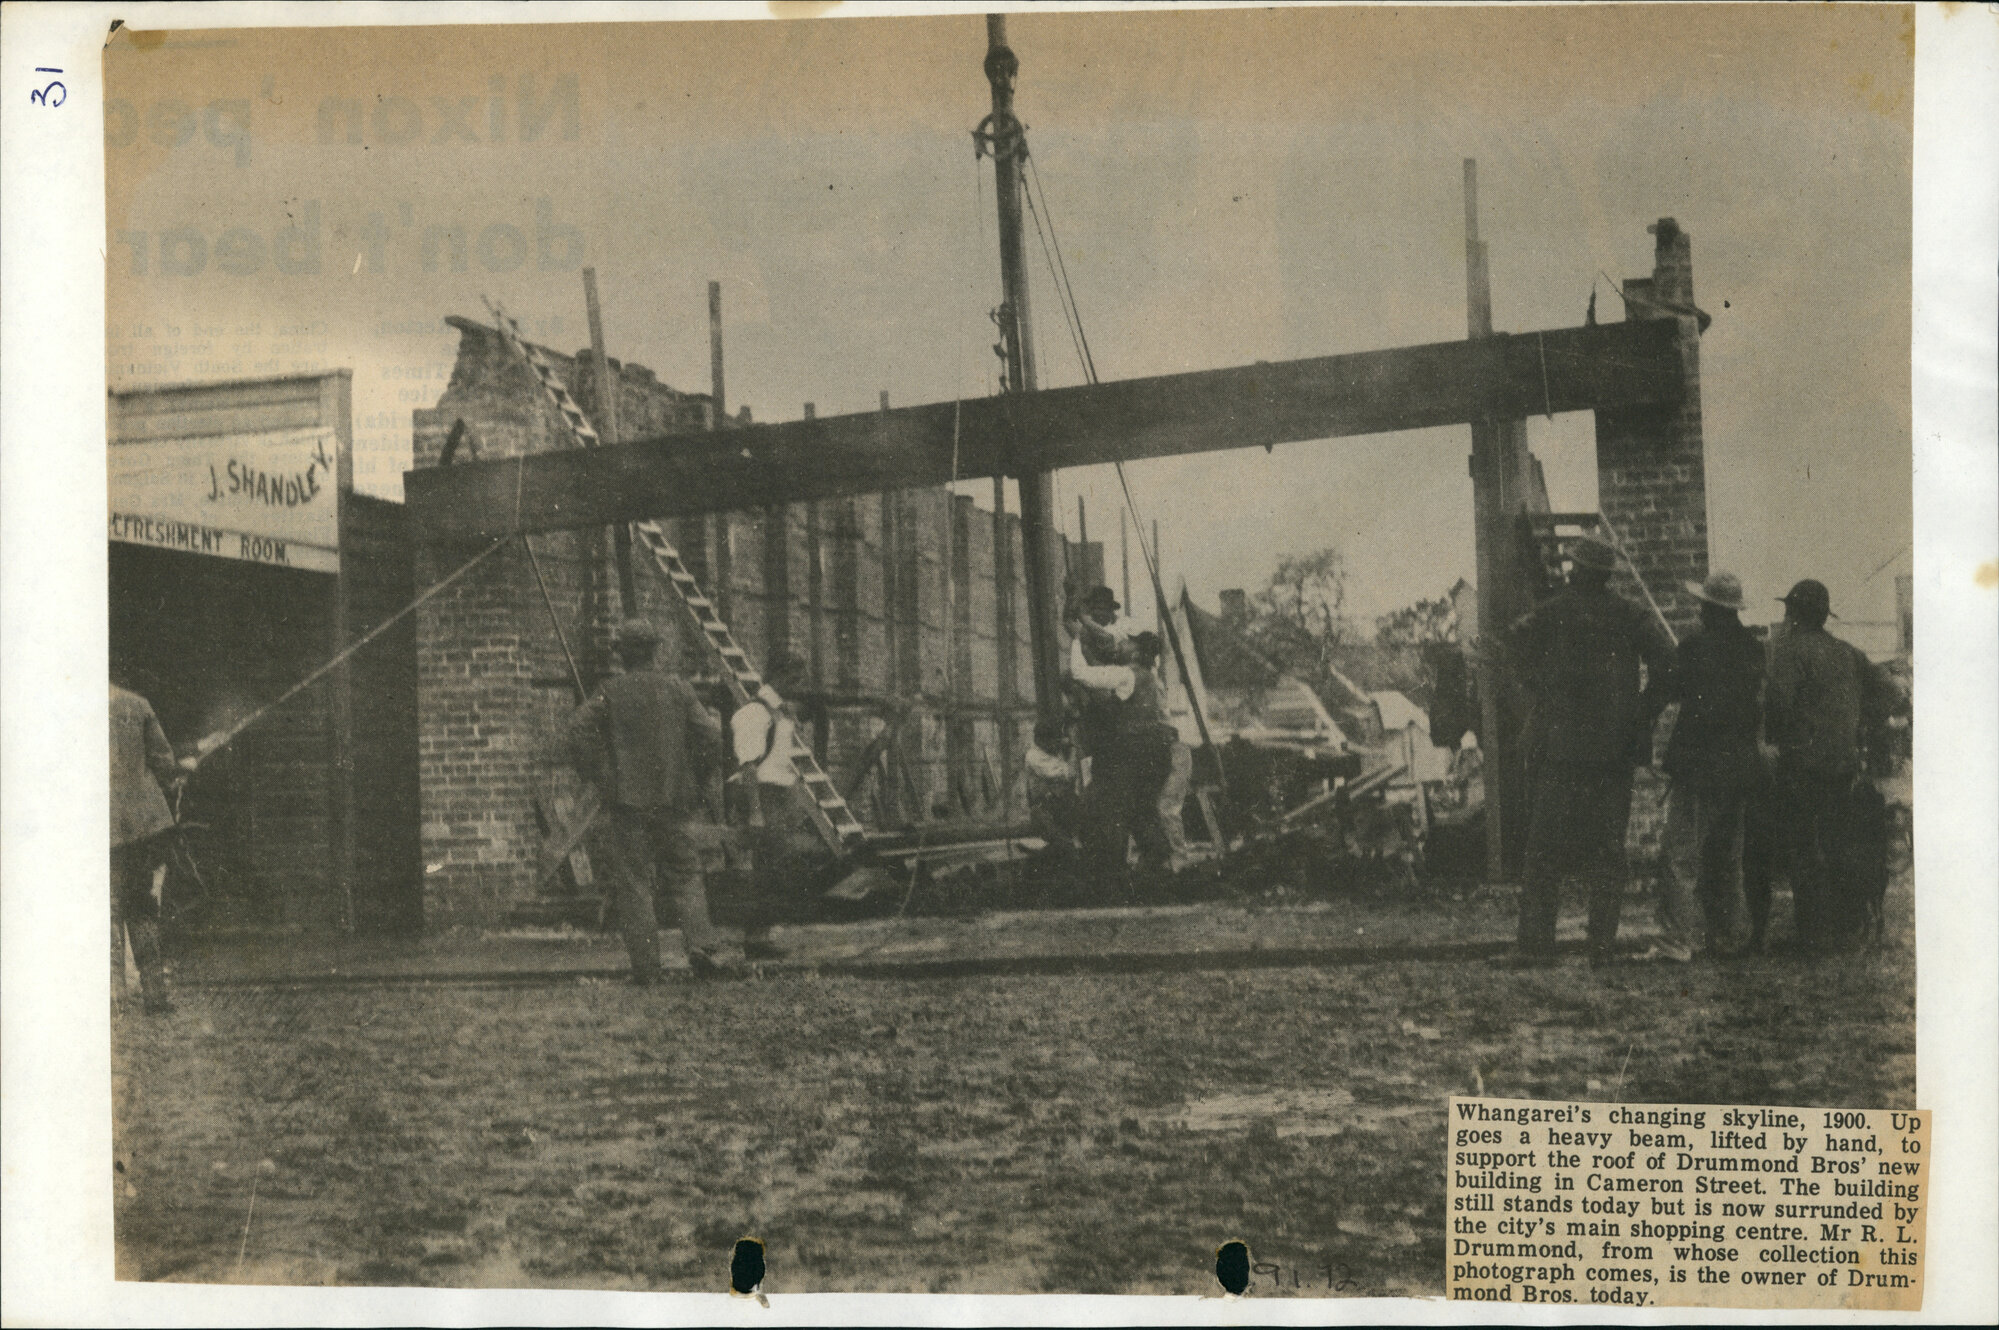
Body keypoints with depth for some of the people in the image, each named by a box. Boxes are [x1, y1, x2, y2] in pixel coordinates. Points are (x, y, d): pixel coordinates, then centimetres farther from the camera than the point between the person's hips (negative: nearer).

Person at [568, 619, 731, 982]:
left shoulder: (610, 693, -1)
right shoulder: (678, 688, 2)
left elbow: (580, 735, -8)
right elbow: (710, 738, -3)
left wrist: (603, 781, 1)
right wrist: (693, 783, 9)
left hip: (627, 801, -1)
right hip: (674, 801, 1)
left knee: (633, 884, 3)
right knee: (685, 875, 11)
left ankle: (645, 967, 0)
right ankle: (701, 943, -8)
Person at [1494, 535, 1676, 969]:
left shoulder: (1554, 611, 0)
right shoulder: (1628, 615, 7)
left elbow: (1518, 640, -16)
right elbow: (1665, 659, -5)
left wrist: (1542, 695, -8)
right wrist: (1642, 717, 0)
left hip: (1559, 743, -2)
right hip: (1613, 749, 3)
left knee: (1545, 849, 0)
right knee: (1608, 851, 8)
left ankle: (1537, 943, -4)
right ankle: (1603, 945, 5)